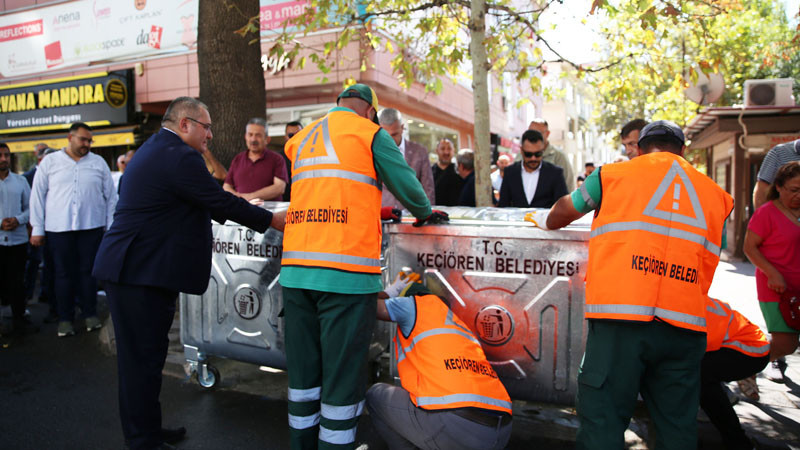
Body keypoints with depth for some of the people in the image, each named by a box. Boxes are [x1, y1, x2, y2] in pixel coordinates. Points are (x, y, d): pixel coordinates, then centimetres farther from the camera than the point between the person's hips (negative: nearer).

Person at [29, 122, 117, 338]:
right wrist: (37, 229, 2)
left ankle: (90, 314, 16)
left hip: (92, 226, 1)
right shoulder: (50, 162, 6)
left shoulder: (98, 163, 9)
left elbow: (111, 196, 10)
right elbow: (37, 196, 6)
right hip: (58, 228, 0)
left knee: (88, 271, 5)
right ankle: (65, 319, 14)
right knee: (63, 273, 5)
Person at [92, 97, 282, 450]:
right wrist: (272, 220, -5)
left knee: (142, 356, 17)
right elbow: (222, 203, -14)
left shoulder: (154, 149, 17)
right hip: (143, 272, -11)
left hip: (129, 269, 11)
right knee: (143, 358, -1)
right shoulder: (179, 156, -16)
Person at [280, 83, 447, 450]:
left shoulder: (301, 139, 20)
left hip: (295, 268, 6)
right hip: (345, 271, -6)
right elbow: (406, 185, 4)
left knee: (303, 375, 15)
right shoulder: (369, 133, 3)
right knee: (343, 378, 3)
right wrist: (424, 213, 24)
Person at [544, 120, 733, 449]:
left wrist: (548, 224, 45)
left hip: (621, 316, -3)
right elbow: (712, 258, 23)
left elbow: (557, 216, 22)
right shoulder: (715, 193, 18)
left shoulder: (613, 174, 9)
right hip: (686, 325, 4)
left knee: (601, 423, 1)